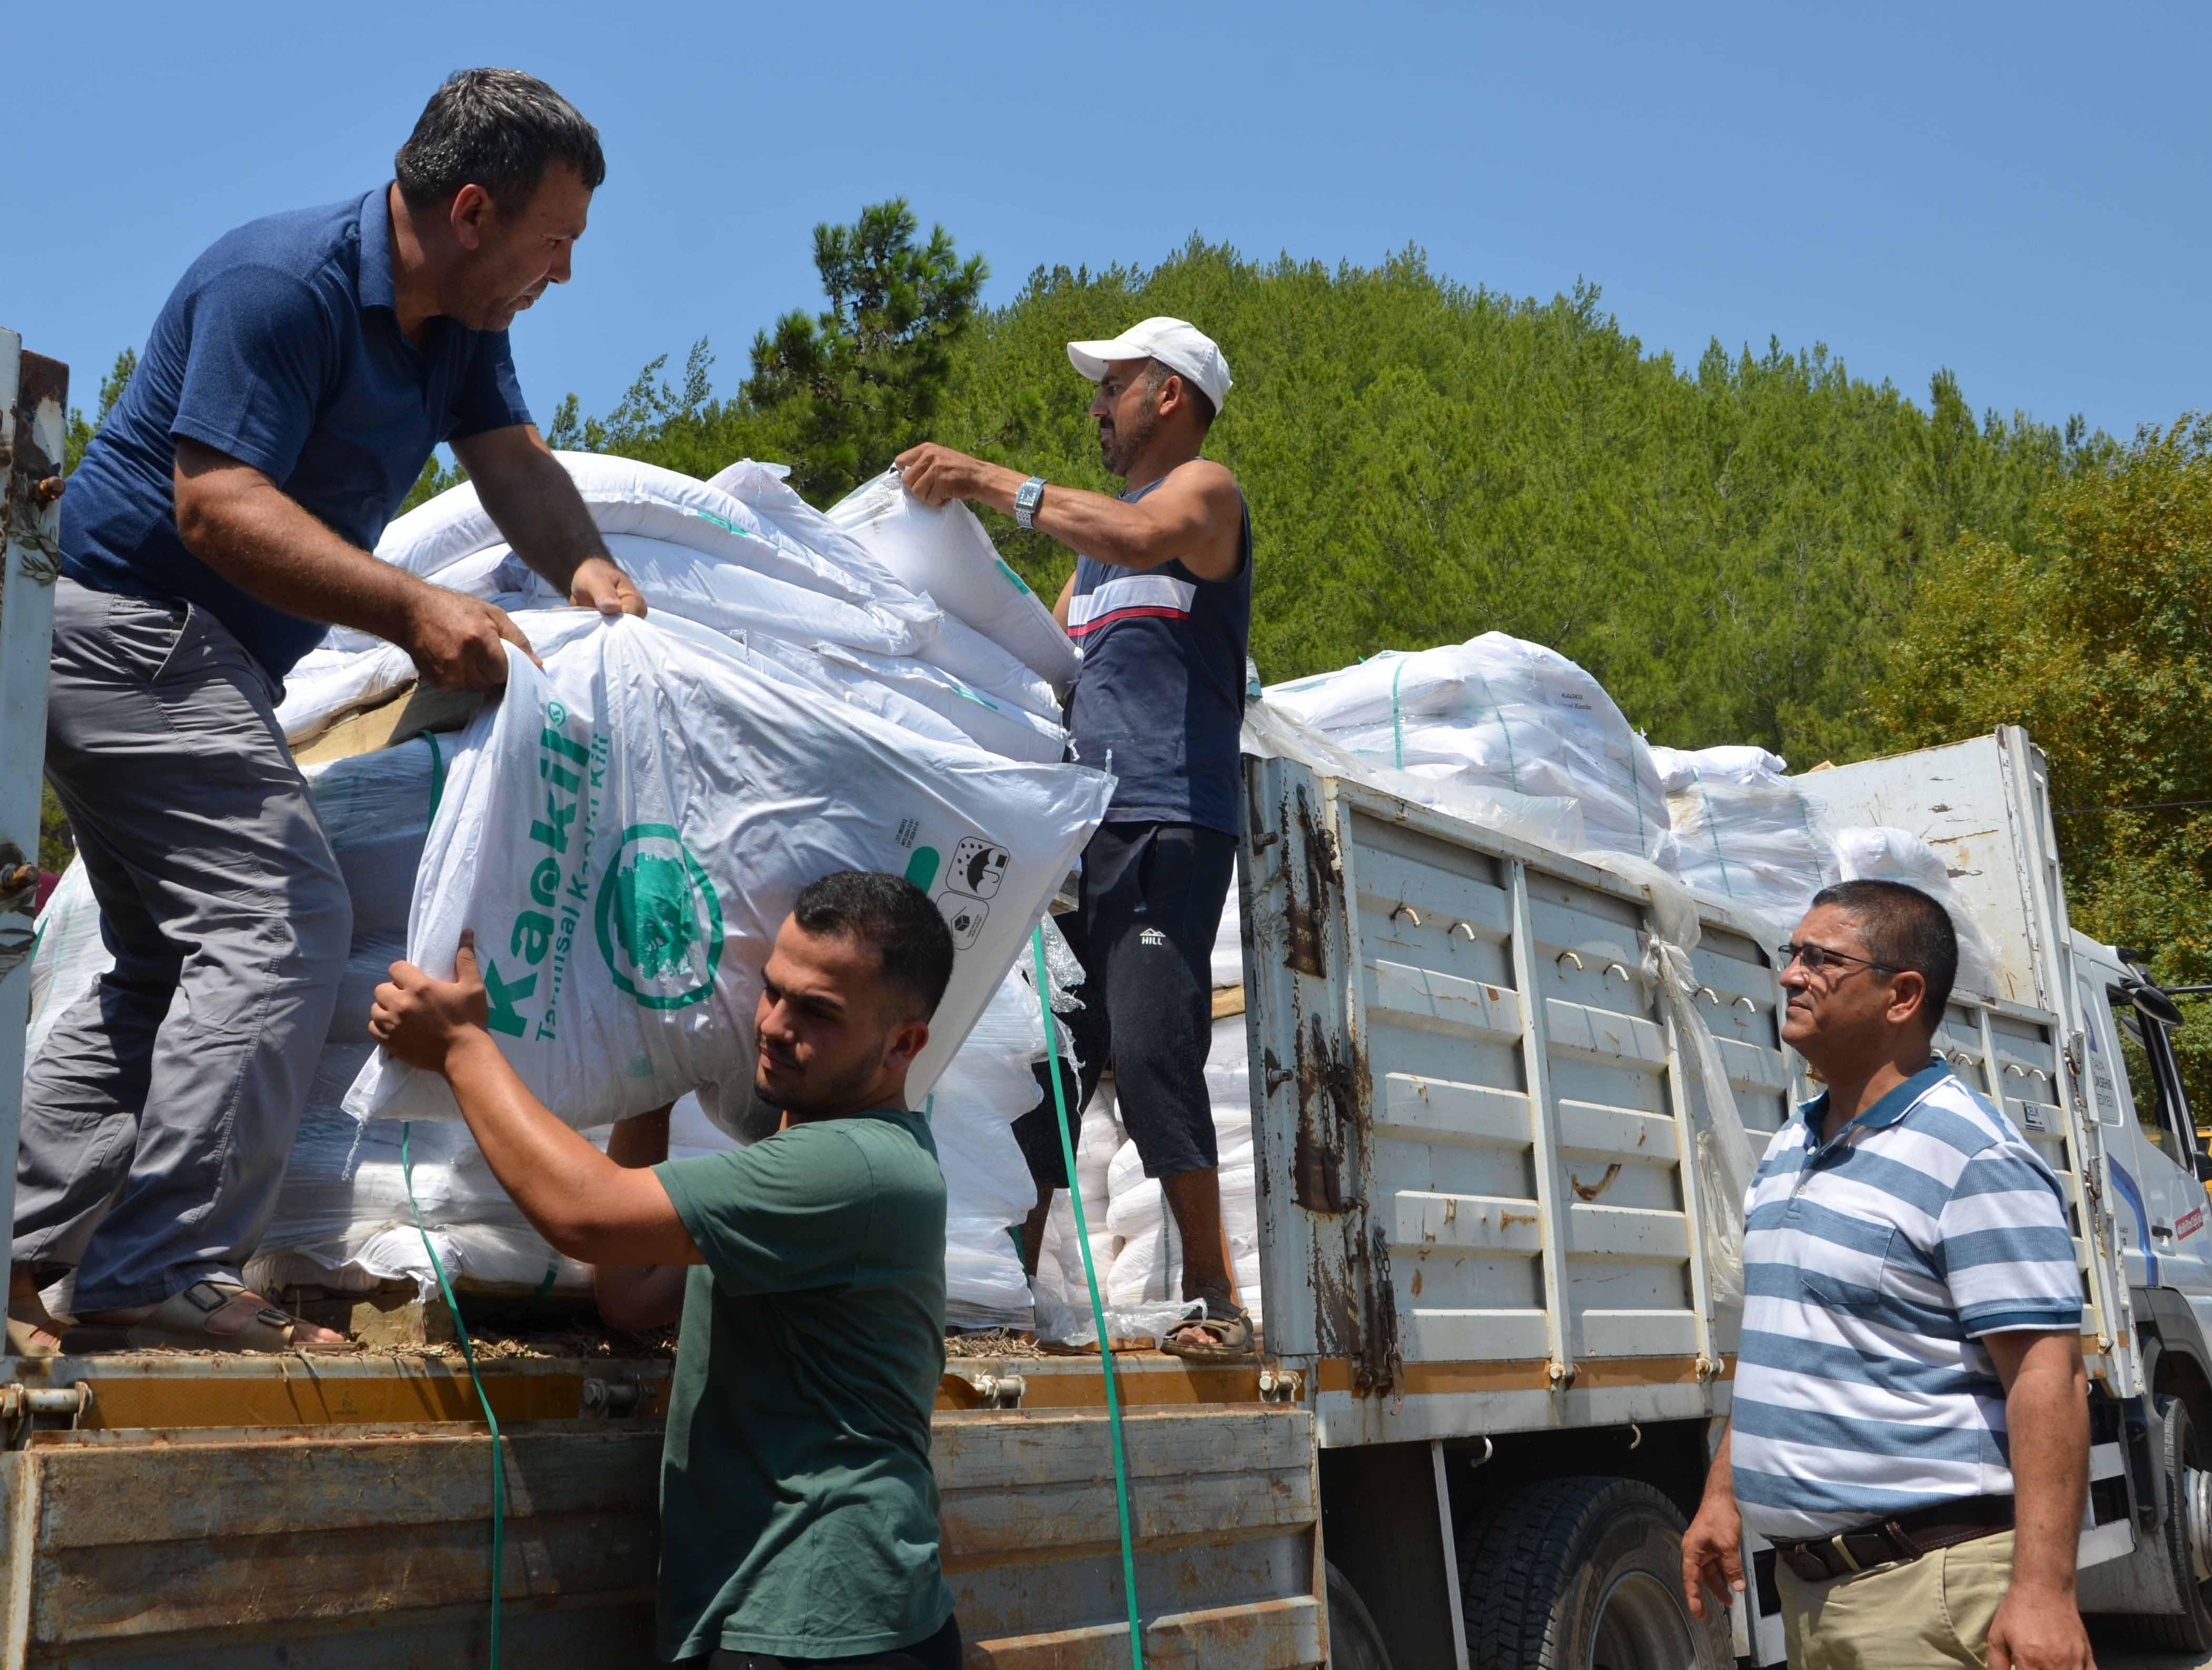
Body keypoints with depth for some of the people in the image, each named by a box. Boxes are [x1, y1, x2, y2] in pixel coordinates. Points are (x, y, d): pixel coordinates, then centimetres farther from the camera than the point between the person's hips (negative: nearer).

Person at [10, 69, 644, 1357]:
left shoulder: (462, 322, 9)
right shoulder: (283, 283, -20)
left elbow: (514, 459, 4)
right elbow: (218, 506, -25)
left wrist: (585, 566, -17)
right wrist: (412, 611, -33)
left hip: (200, 658, 10)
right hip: (137, 620, -10)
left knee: (177, 969, 11)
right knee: (280, 924, -17)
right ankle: (165, 1278, -14)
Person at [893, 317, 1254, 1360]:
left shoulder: (1205, 489, 5)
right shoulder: (1097, 528, 29)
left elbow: (1144, 536, -19)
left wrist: (989, 481, -16)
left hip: (1168, 825, -8)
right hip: (1081, 826, 8)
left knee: (1148, 1049, -16)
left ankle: (1216, 1298, -10)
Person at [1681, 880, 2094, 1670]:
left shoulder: (1975, 1158, -15)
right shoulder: (1787, 1152, 11)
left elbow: (2048, 1380, -20)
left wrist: (2042, 1589, -25)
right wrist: (1721, 1494, 17)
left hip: (1930, 1583, -8)